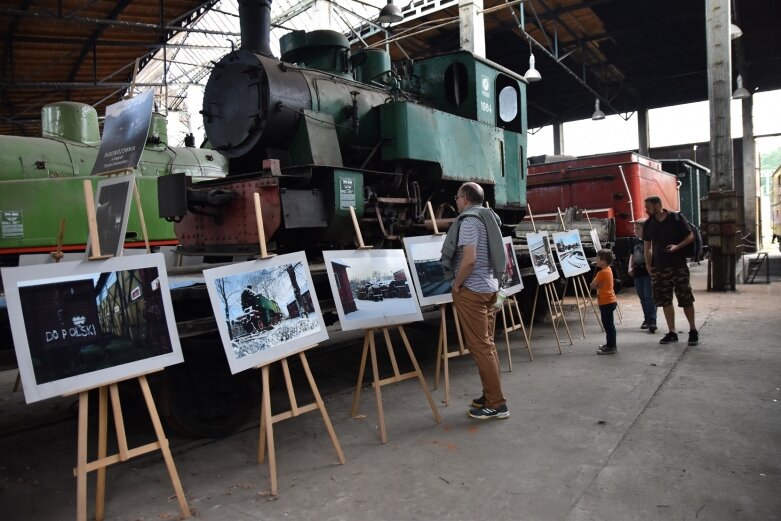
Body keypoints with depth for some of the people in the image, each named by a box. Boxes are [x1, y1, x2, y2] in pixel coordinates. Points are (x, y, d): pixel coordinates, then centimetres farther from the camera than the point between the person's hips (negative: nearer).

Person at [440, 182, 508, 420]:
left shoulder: (468, 220, -14)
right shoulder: (489, 218, 14)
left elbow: (469, 259, -24)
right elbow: (500, 253, 19)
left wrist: (457, 284, -12)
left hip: (471, 290, -9)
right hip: (489, 286, 9)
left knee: (479, 347, -4)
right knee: (487, 344, 14)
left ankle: (496, 404, 1)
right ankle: (491, 395, 23)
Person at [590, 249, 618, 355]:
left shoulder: (601, 273, -18)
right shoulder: (608, 270, 11)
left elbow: (592, 285, -14)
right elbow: (598, 285, 8)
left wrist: (596, 285, 1)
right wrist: (598, 285, -10)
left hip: (606, 302, -10)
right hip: (610, 301, 10)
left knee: (608, 324, -5)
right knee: (609, 324, 17)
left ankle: (611, 347, -2)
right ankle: (610, 344, 26)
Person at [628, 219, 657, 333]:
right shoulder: (634, 241, 12)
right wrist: (630, 267, 8)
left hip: (648, 272, -7)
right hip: (637, 273, 7)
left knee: (649, 297, -8)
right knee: (642, 298, 13)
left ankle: (652, 321, -8)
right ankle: (647, 319, 22)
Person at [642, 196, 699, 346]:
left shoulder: (677, 218, -5)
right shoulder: (648, 224, 6)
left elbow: (690, 236, 0)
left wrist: (677, 246, -17)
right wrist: (648, 264, 4)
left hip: (679, 266, -3)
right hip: (659, 268, 4)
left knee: (686, 299, 0)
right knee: (665, 300, 6)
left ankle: (693, 330, 16)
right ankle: (672, 332, 15)